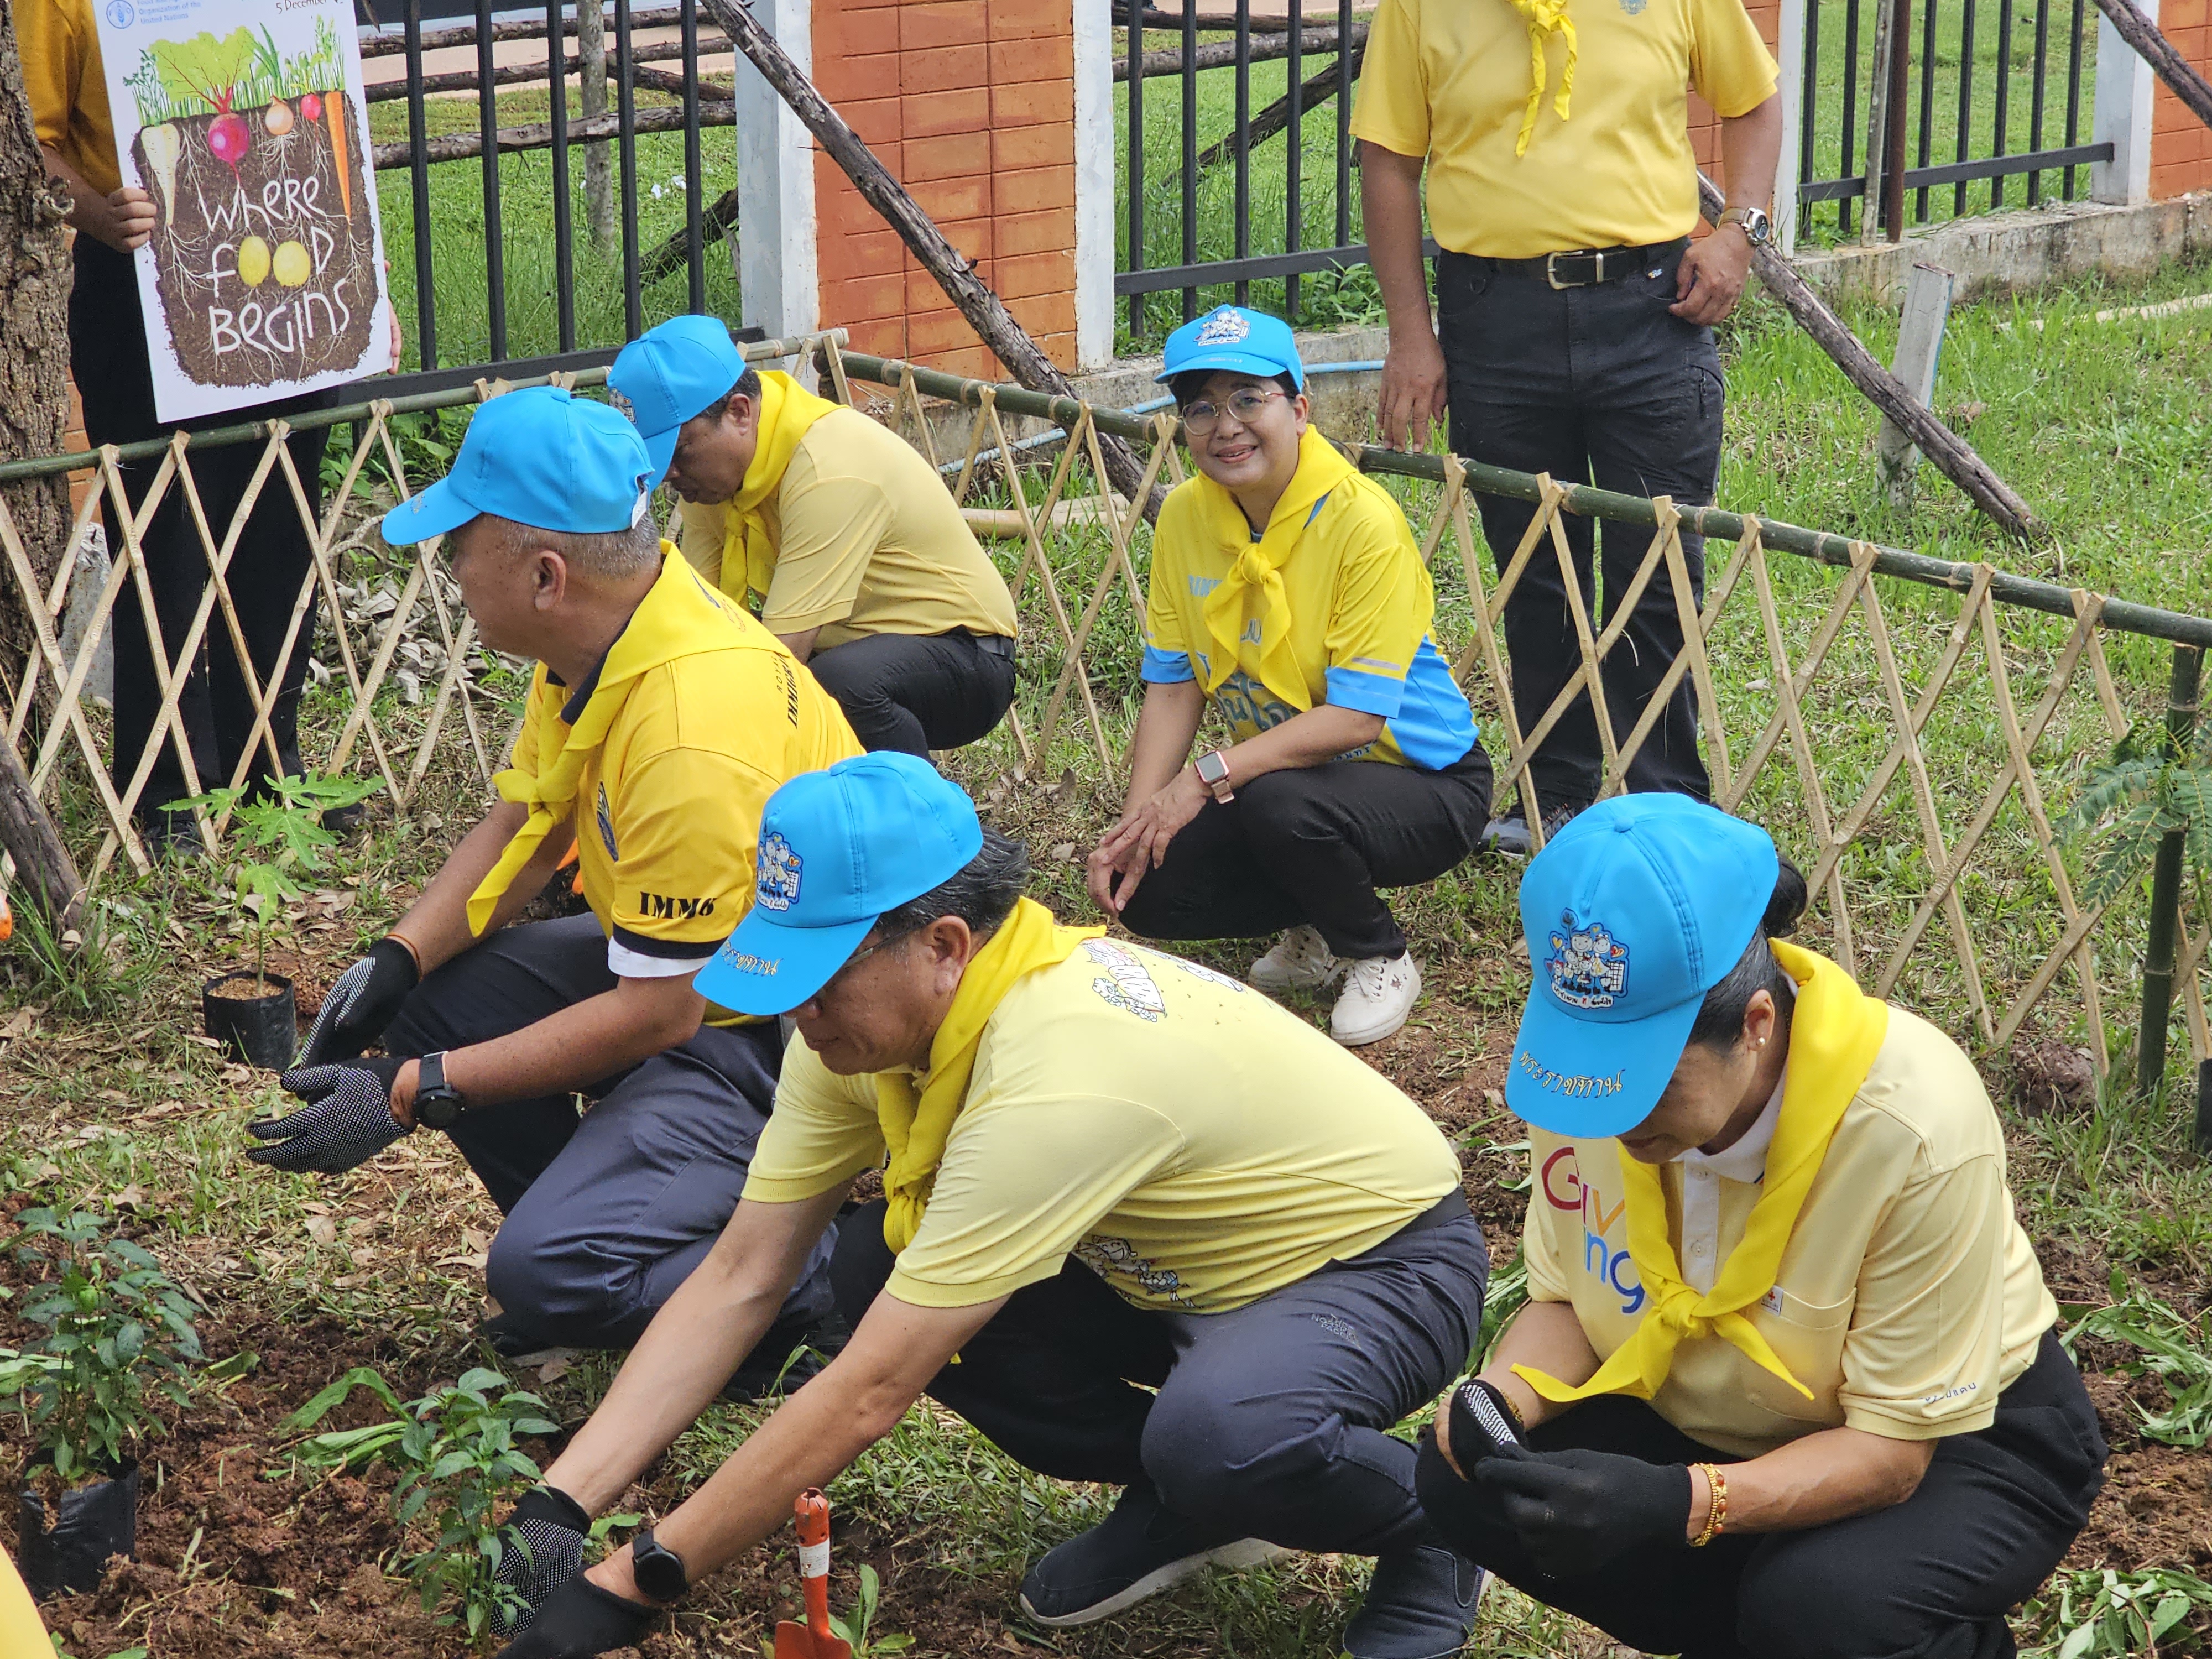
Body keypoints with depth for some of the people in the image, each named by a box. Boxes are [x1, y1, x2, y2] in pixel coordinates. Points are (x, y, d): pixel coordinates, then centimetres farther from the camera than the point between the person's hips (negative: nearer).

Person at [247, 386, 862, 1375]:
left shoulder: (693, 736, -33)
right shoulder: (599, 635, -4)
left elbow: (658, 1015, -26)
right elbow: (524, 827, 11)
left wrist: (409, 1096, -21)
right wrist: (396, 960, -6)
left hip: (784, 1032, -10)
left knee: (548, 1277, -23)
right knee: (427, 998, 2)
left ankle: (837, 1271, -3)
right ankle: (603, 1221, 12)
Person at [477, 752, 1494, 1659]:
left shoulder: (1059, 1077, -38)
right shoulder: (867, 1017, -13)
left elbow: (870, 1392, -35)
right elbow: (741, 1281, -8)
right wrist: (558, 1506, -16)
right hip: (1173, 1274, 8)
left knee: (1223, 1436, -39)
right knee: (877, 1271, -12)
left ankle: (1425, 1528, -5)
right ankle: (1179, 1499, 7)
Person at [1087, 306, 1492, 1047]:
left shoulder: (1363, 521, -24)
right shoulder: (1185, 516, -4)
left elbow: (1356, 715, -27)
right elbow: (1174, 686, -3)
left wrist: (1208, 776, -32)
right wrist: (1137, 822, -16)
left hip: (1421, 785, -6)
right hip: (1280, 768, 6)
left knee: (1281, 803, -36)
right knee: (1147, 891, -15)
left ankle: (1381, 958, -5)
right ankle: (1322, 927, 13)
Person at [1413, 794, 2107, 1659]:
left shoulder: (1916, 1126, -34)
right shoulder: (1591, 1066, -18)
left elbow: (1893, 1446, -27)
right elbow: (1563, 1299, -1)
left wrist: (1681, 1504, -42)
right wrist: (1502, 1397, -24)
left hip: (1953, 1440, -5)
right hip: (1717, 1422, 5)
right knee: (1466, 1484, -17)